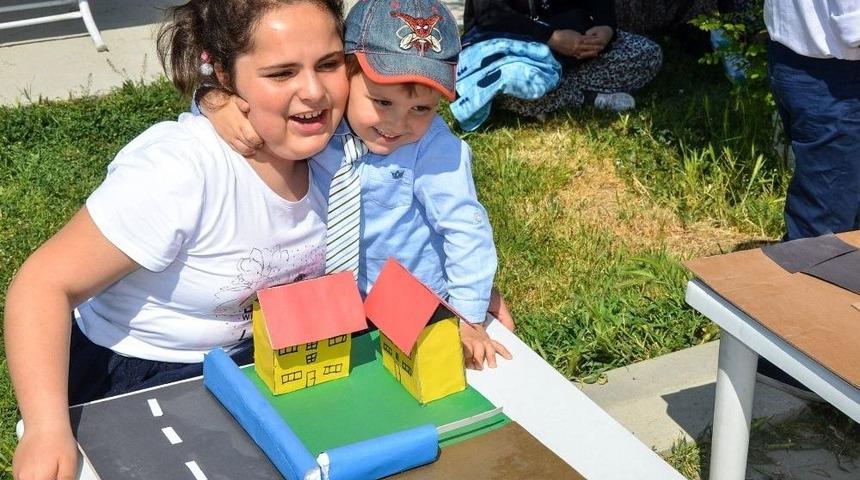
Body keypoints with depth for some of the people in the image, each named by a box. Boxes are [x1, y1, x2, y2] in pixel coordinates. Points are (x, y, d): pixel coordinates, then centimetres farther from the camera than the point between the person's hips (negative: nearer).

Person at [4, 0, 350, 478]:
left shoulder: (324, 146, -10)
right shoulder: (177, 172, -30)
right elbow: (45, 284, -28)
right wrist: (48, 429, -40)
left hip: (257, 357, 6)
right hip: (133, 378, -6)